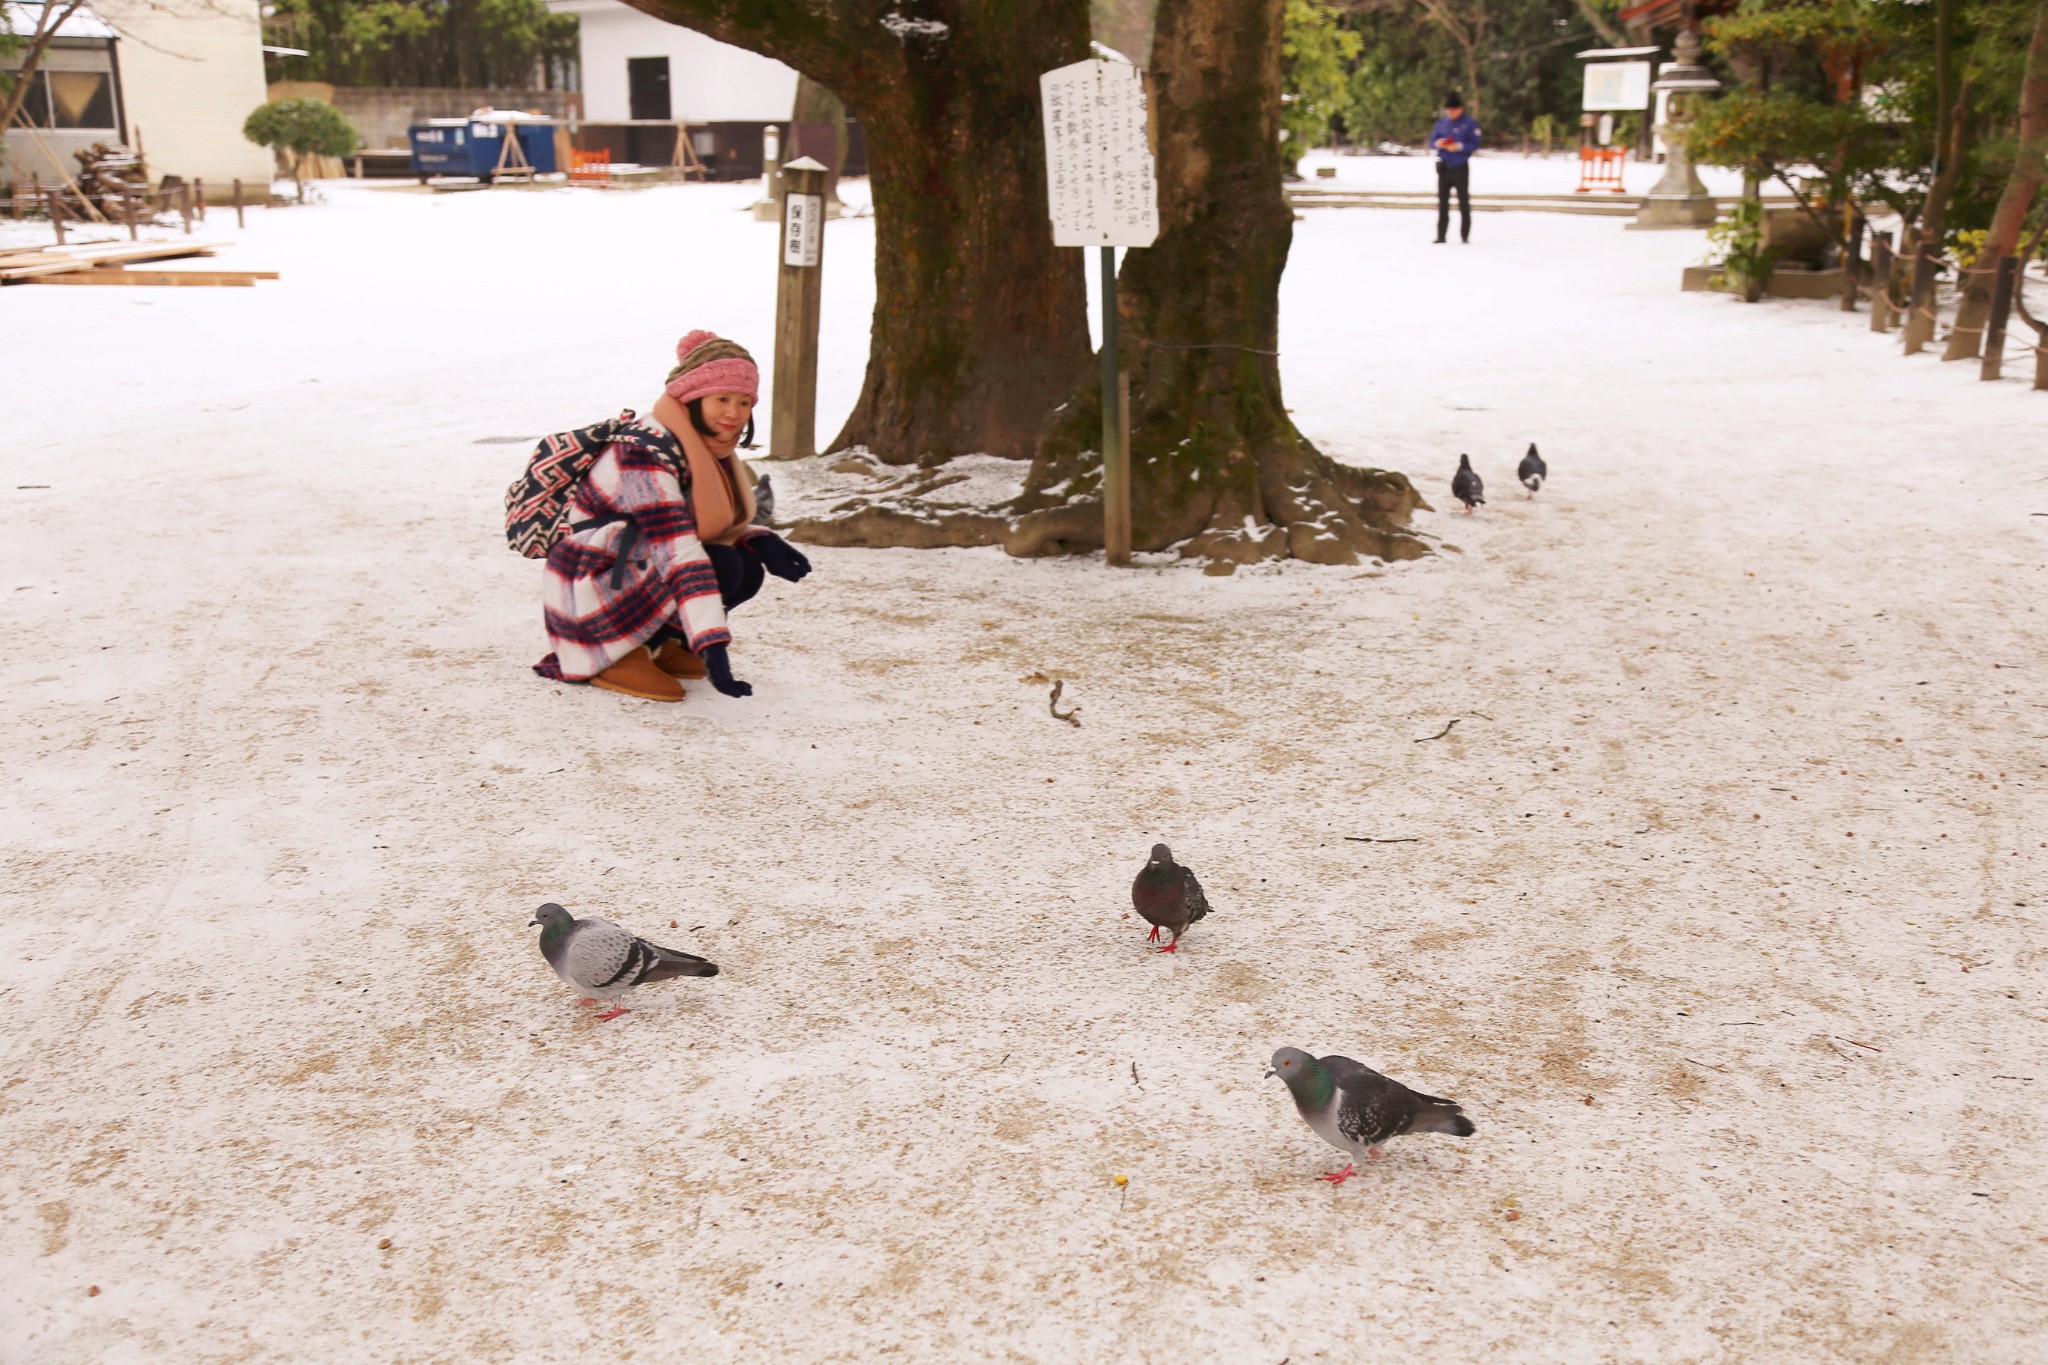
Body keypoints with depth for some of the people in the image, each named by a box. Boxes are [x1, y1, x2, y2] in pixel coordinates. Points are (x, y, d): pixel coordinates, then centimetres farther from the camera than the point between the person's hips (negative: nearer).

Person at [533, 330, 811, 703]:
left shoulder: (705, 444, 3)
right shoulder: (645, 452, -25)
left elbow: (722, 523, 14)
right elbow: (678, 553, -34)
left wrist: (763, 543, -10)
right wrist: (713, 647, -41)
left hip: (630, 576, 9)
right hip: (590, 592, -9)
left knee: (747, 566, -7)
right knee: (720, 567, -25)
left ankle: (654, 642, 6)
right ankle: (617, 656, -12)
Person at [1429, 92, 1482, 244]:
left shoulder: (1469, 123, -3)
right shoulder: (1442, 122, 9)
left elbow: (1475, 145, -8)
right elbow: (1431, 141, 9)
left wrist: (1459, 146, -21)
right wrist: (1437, 143, -12)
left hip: (1460, 168, -4)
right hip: (1443, 167, 4)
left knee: (1463, 203, 1)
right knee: (1442, 202, 5)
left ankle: (1465, 236, 5)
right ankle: (1441, 236, 9)